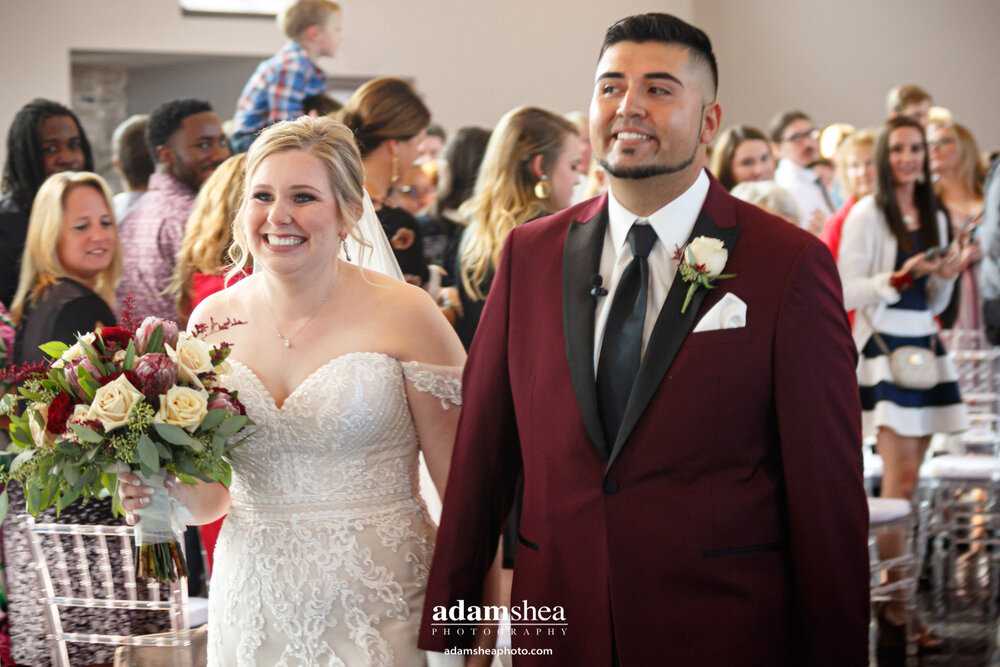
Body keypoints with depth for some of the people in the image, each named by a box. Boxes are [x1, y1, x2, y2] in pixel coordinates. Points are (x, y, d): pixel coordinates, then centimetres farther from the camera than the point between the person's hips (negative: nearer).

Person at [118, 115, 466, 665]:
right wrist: (159, 485, -9)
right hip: (250, 612, 4)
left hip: (376, 613, -4)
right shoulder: (212, 320, 4)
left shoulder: (403, 316, -8)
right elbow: (210, 499, 12)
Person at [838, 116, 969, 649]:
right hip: (884, 346, -7)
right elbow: (846, 290, -9)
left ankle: (892, 597, 8)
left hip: (925, 346, 7)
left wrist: (946, 277, 0)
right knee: (900, 480, -12)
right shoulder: (867, 215, -4)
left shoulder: (934, 218, 15)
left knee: (907, 479, 5)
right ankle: (892, 611, -9)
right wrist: (900, 277, -19)